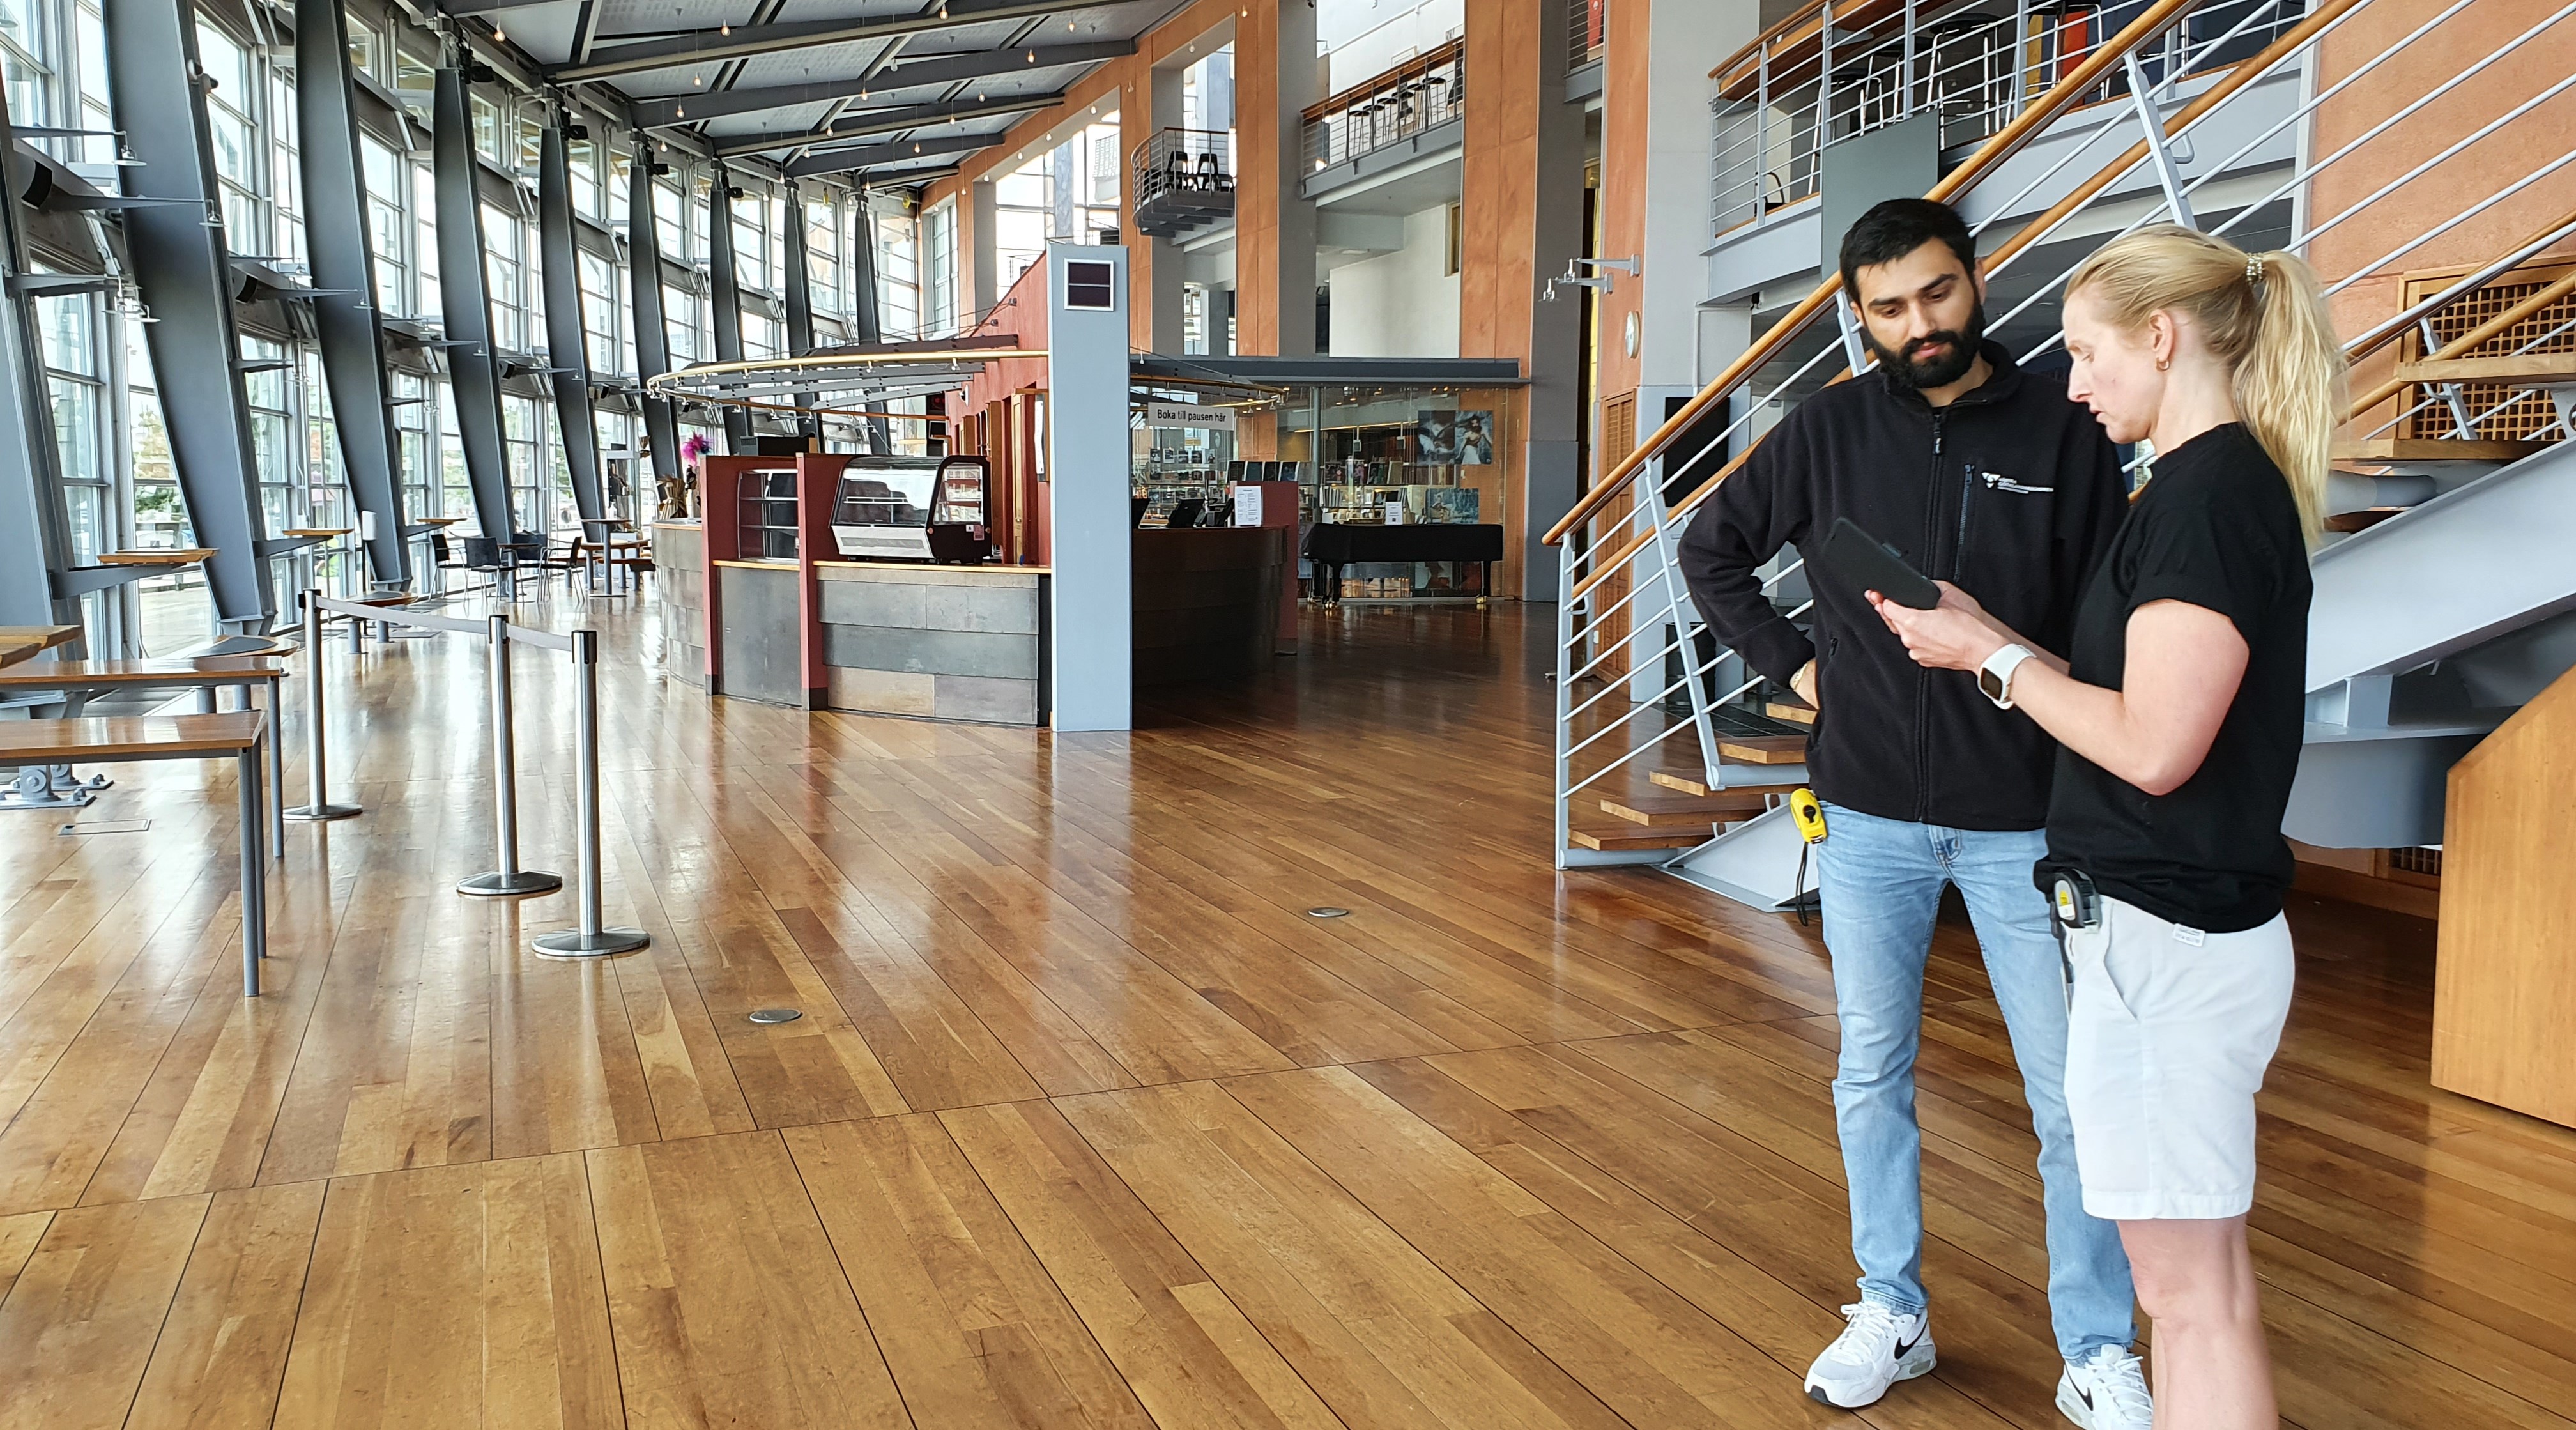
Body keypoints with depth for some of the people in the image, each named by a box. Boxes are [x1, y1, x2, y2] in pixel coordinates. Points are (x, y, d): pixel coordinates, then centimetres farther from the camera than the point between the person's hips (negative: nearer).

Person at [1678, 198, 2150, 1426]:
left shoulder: (2063, 429, -3)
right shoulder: (1831, 428, 1)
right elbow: (1710, 548, 12)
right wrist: (1789, 662, 3)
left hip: (2026, 818, -1)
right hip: (1870, 816, 2)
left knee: (2072, 1095, 4)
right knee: (1872, 1076, 13)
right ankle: (1892, 1314, 31)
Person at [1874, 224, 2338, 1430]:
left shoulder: (2210, 494, -17)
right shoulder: (2220, 485, 13)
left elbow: (2153, 745, -22)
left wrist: (1996, 657, -10)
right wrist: (1980, 630, 8)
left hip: (2168, 937, -10)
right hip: (2177, 923, 10)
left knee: (2191, 1287, 0)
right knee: (2197, 1276, 18)